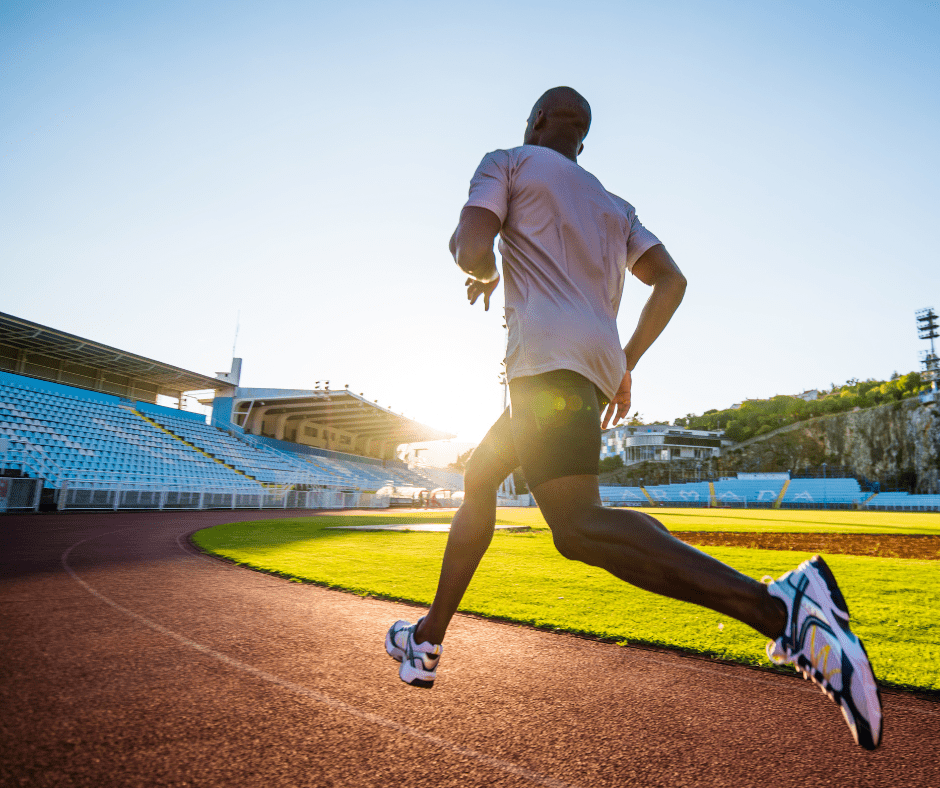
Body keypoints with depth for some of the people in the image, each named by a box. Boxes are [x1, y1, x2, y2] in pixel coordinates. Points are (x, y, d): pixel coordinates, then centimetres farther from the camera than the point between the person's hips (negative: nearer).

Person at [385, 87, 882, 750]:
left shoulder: (507, 163, 13)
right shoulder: (615, 207, 29)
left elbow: (471, 249, -5)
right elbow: (671, 280, 18)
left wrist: (485, 275, 18)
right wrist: (625, 363, 20)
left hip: (548, 357, -8)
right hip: (598, 365, 9)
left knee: (580, 529, -21)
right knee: (478, 480, 18)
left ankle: (780, 606, -32)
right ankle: (429, 639, 25)